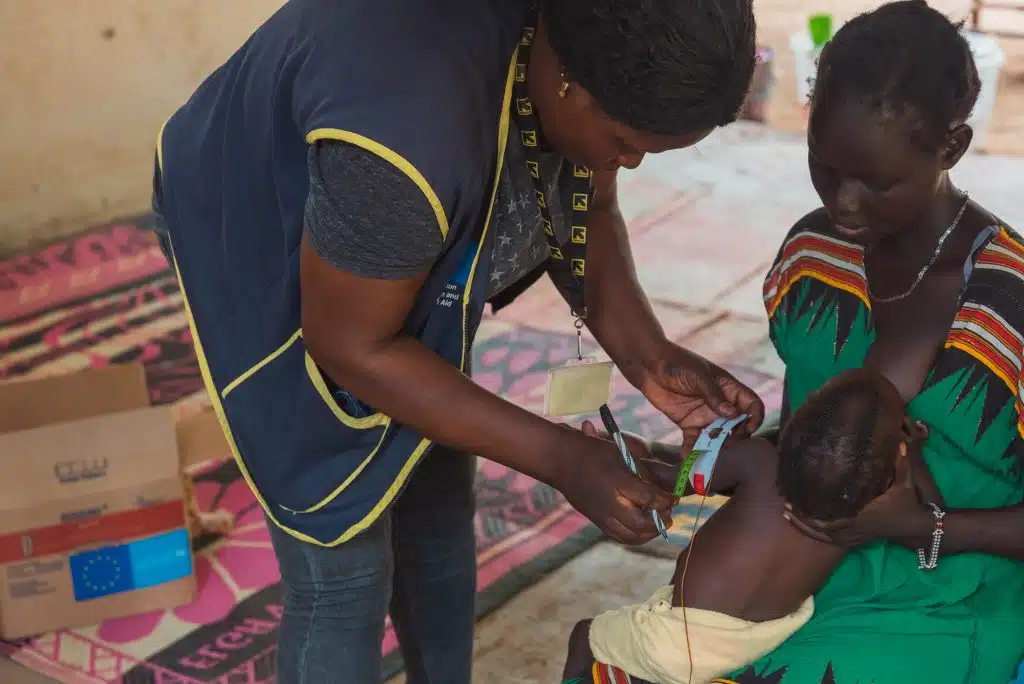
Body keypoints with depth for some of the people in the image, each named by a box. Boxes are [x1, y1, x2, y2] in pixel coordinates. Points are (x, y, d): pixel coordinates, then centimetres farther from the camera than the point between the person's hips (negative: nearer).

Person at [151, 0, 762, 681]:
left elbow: (587, 211, -3)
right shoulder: (411, 135, -43)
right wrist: (558, 455, -28)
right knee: (342, 571, -4)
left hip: (411, 251, 7)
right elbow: (352, 347, -28)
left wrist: (647, 354, -19)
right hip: (265, 261, -7)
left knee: (438, 515, 15)